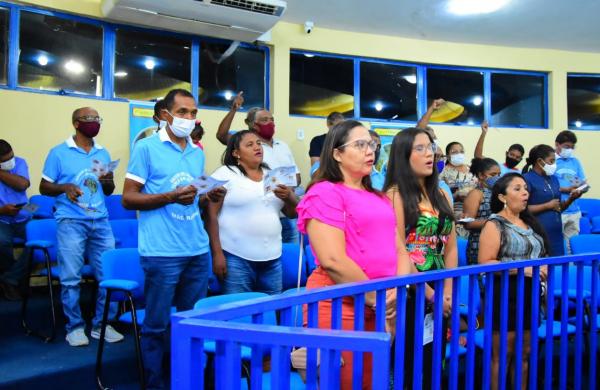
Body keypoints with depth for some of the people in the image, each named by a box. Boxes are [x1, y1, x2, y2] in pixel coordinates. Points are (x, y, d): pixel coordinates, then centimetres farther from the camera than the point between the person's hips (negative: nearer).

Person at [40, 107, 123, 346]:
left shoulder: (103, 153, 14)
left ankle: (101, 324, 15)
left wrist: (108, 182, -5)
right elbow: (44, 187, 3)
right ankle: (75, 327, 15)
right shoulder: (59, 153, 2)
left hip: (100, 221, 4)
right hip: (70, 222, -4)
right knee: (71, 278, 0)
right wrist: (64, 187, -16)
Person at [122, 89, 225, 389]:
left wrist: (209, 197, -1)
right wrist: (170, 197, -19)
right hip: (161, 253, -5)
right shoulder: (146, 147, -4)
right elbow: (128, 199, -6)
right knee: (156, 324, 6)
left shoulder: (198, 153, 14)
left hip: (198, 251, 6)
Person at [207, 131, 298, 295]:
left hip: (272, 259, 5)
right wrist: (217, 253, -12)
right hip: (236, 258, -5)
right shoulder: (225, 174, -1)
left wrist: (289, 197, -8)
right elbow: (211, 216, -6)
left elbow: (293, 213, 13)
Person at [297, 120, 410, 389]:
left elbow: (399, 249, 13)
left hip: (383, 307, 8)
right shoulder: (325, 193, -9)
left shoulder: (379, 198, 17)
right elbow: (333, 261, -18)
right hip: (341, 306, -7)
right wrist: (375, 298, -12)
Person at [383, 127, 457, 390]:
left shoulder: (440, 195, 12)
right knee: (409, 367, 3)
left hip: (439, 295, 7)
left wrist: (447, 292, 0)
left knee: (434, 366, 15)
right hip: (409, 294, -6)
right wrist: (429, 294, -11)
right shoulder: (395, 194, -9)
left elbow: (451, 248, 10)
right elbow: (398, 252, -14)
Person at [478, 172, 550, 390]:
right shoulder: (495, 225, -9)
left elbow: (540, 253, 25)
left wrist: (544, 268, 3)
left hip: (530, 296, 7)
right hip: (505, 296, -7)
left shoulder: (530, 222, 14)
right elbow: (484, 263, -18)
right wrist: (523, 269, -21)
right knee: (502, 354, 2)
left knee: (524, 353, 16)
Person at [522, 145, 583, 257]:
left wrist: (571, 199, 3)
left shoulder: (553, 178, 15)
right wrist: (548, 206, -13)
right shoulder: (527, 179, -9)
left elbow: (559, 208, 21)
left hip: (556, 232, 8)